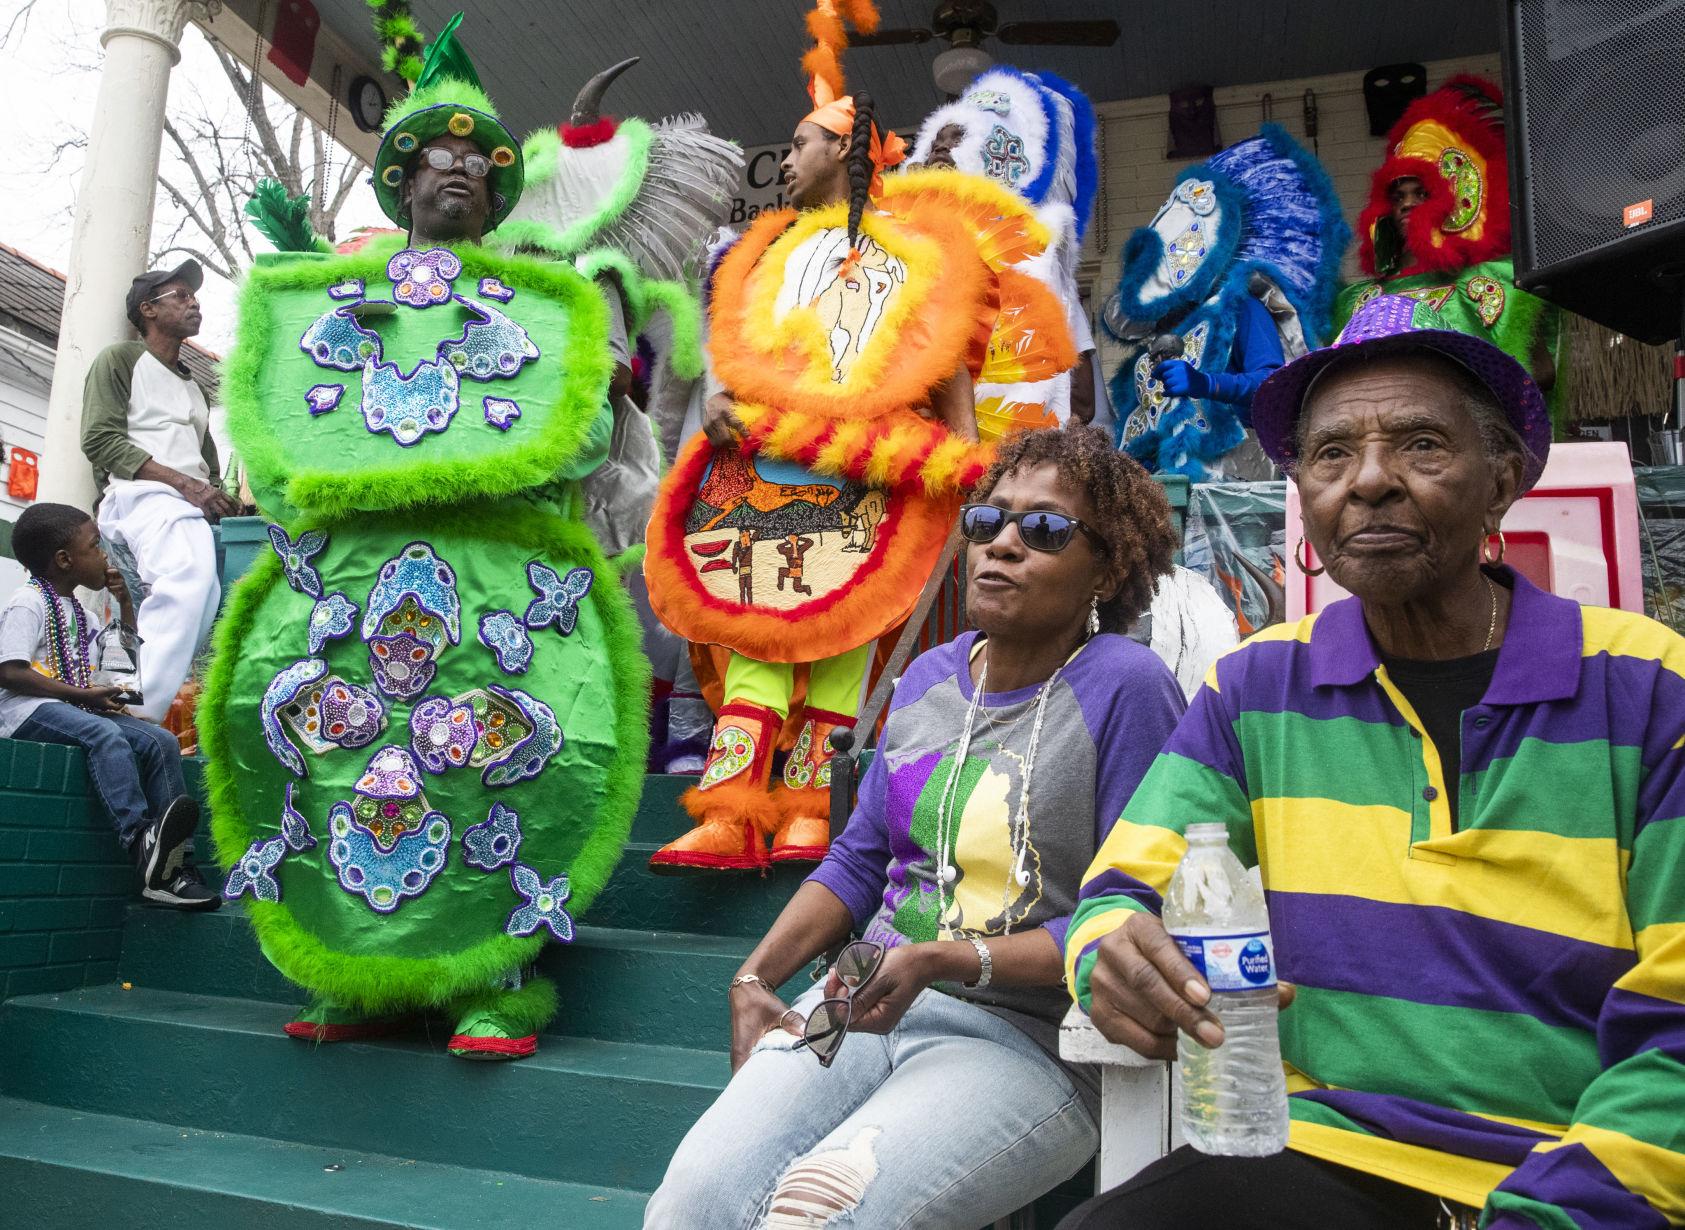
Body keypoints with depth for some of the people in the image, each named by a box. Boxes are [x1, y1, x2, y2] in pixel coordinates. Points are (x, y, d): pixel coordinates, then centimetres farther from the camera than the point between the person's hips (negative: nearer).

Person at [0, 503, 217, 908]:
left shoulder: (76, 609, 22)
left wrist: (125, 603, 20)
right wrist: (82, 694, -19)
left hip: (75, 710, 8)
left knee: (160, 741, -11)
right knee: (106, 735, -36)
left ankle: (171, 864, -19)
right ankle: (141, 840, -50)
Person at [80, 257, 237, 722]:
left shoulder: (194, 388, 35)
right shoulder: (121, 359, 14)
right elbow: (101, 439, -1)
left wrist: (220, 500, 7)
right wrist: (184, 483, -12)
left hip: (193, 507, 7)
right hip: (140, 495, -7)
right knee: (188, 575, -37)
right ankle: (134, 718, -42)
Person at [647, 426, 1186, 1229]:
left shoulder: (1125, 688, -9)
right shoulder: (930, 676, 10)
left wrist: (943, 961, -19)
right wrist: (754, 978, 5)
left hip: (1028, 1041, -4)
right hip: (862, 1006, 5)